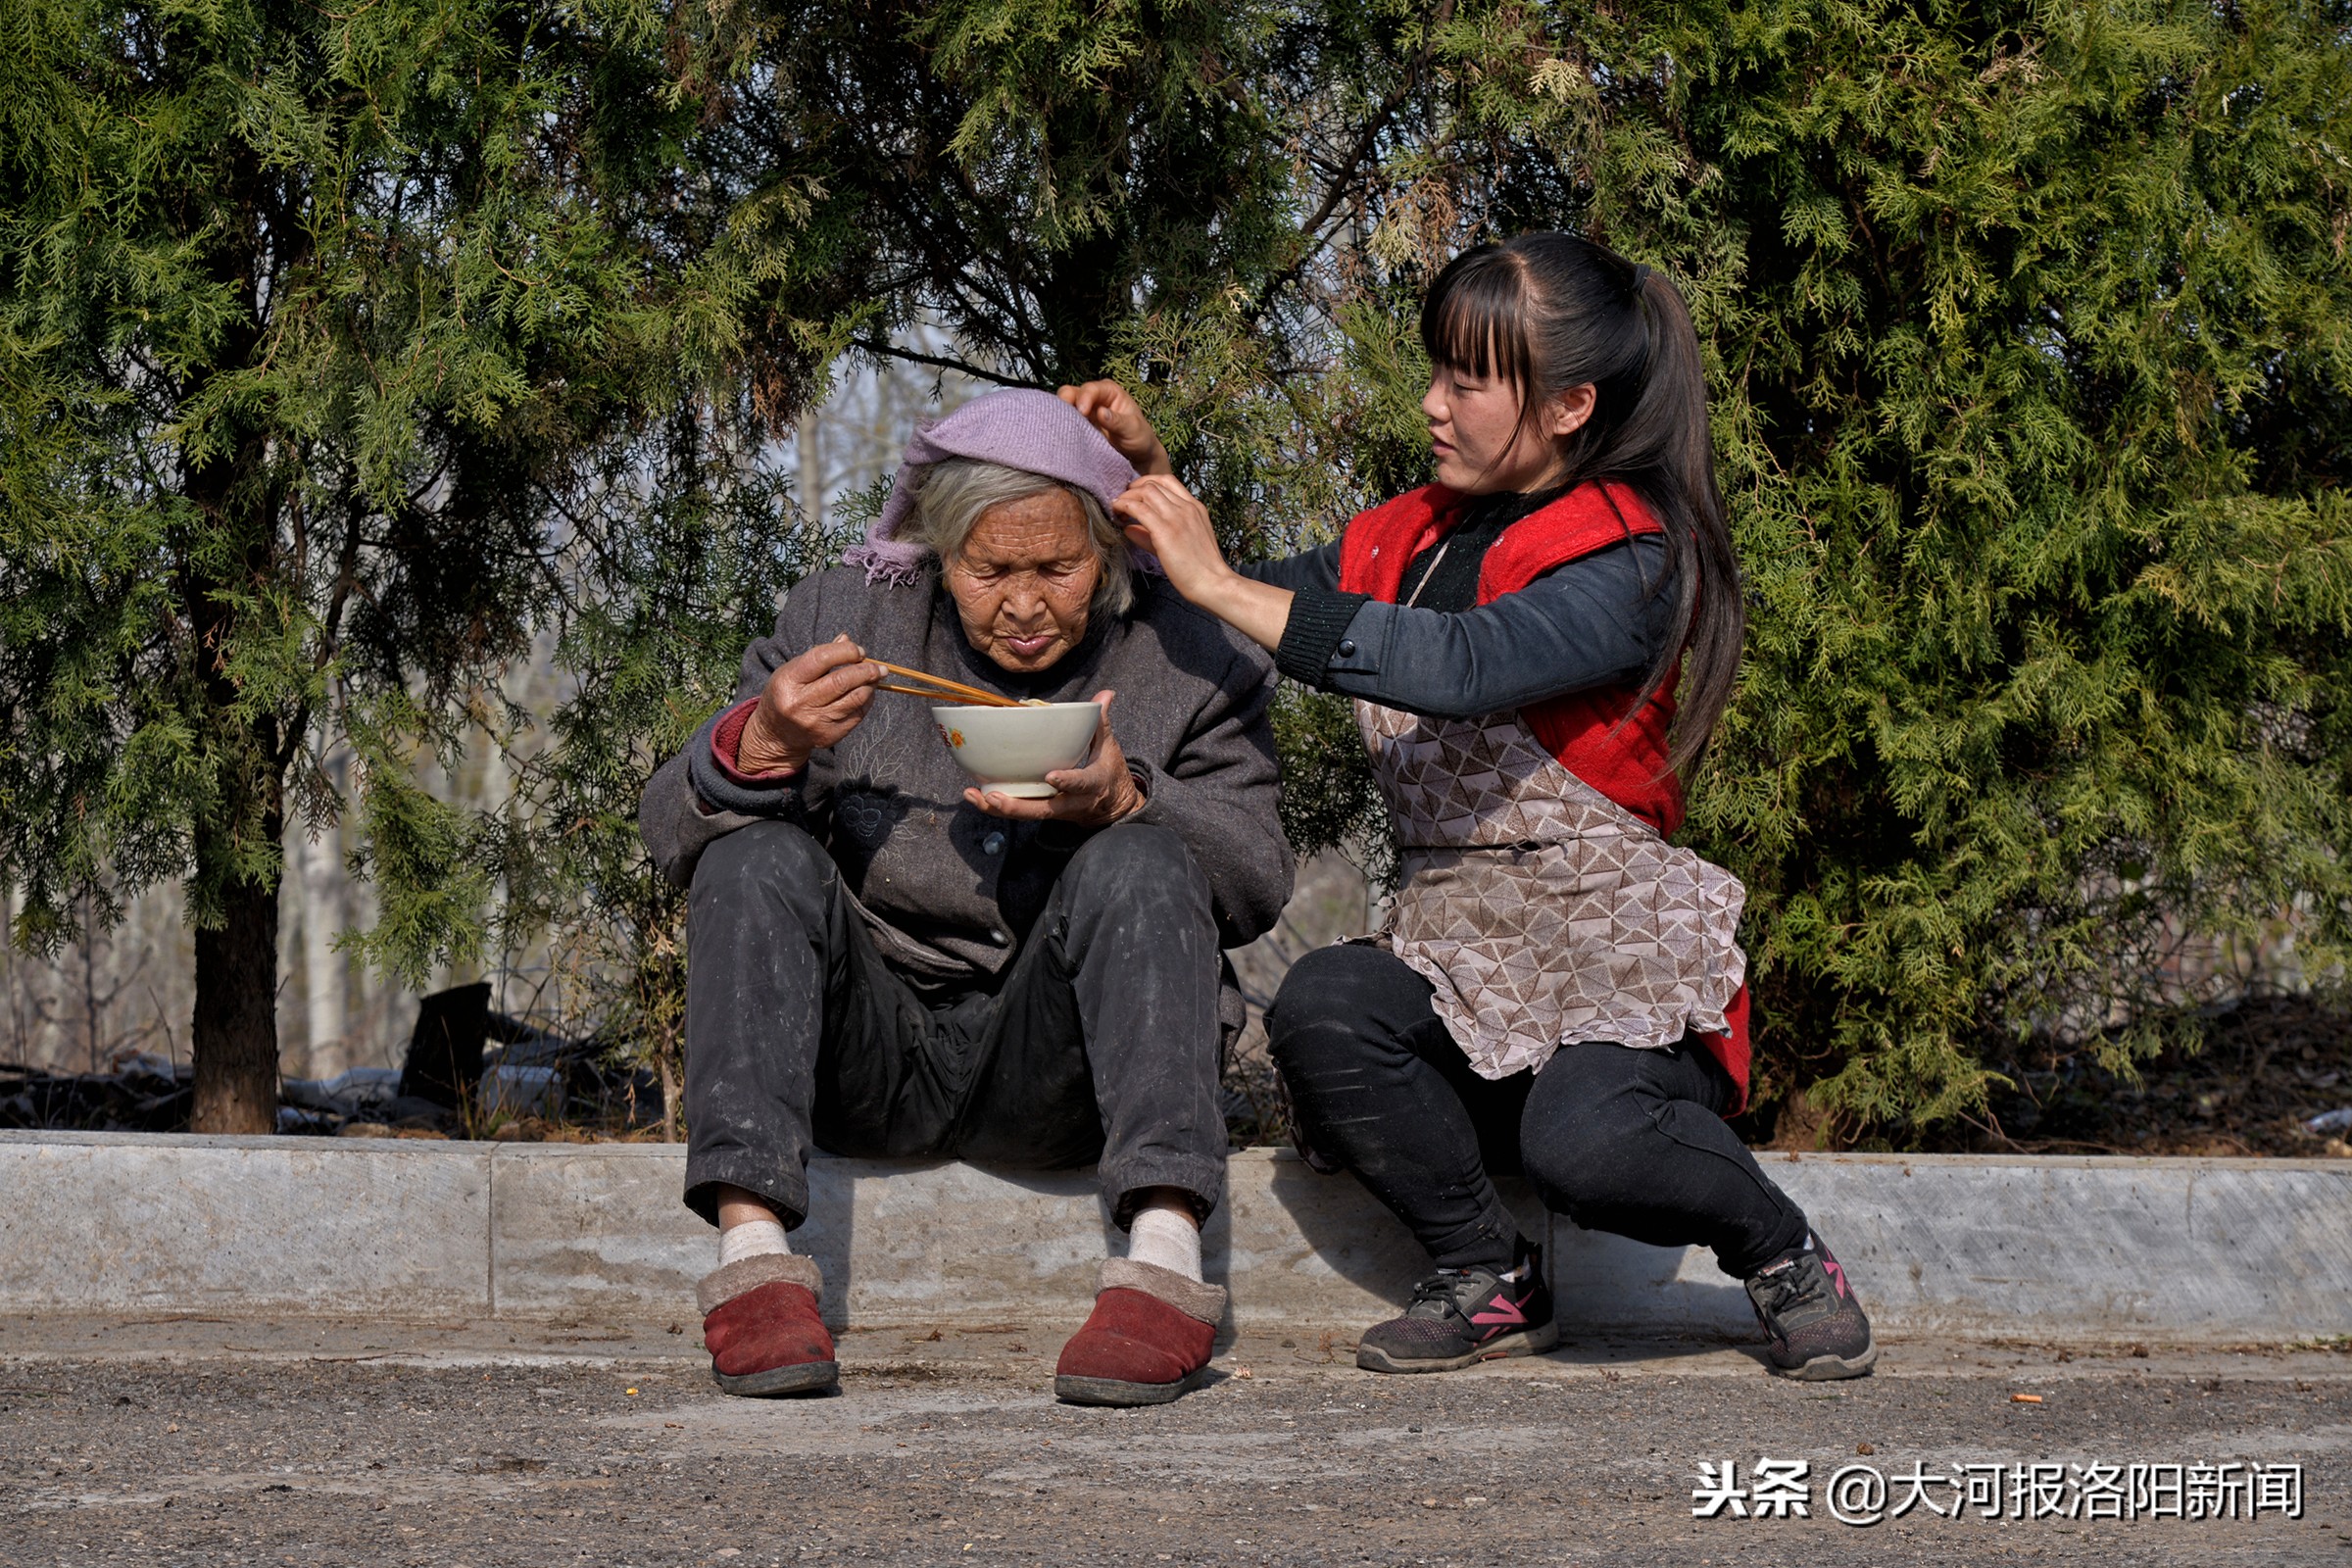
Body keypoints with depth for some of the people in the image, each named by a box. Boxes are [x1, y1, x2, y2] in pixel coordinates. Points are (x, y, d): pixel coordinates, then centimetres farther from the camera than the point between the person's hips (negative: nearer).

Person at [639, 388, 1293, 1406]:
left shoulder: (1185, 659, 3)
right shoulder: (845, 620, 3)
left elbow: (1258, 884, -4)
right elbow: (673, 838, -1)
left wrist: (1122, 800, -25)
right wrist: (759, 746, -25)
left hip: (1056, 1065, -1)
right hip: (866, 1055, 1)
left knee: (1142, 864, -26)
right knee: (756, 856, -22)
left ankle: (1164, 1260, -39)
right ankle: (751, 1256, -34)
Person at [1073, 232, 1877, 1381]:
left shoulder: (1629, 563, -14)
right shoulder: (1416, 537, 10)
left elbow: (1462, 667, -30)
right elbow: (1262, 608, 22)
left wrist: (1220, 586, -28)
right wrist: (1151, 474, 6)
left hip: (1625, 968, -6)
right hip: (1458, 957, 6)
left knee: (1583, 1145, -36)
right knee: (1319, 1009, -28)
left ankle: (1783, 1256, -2)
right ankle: (1488, 1280, -5)